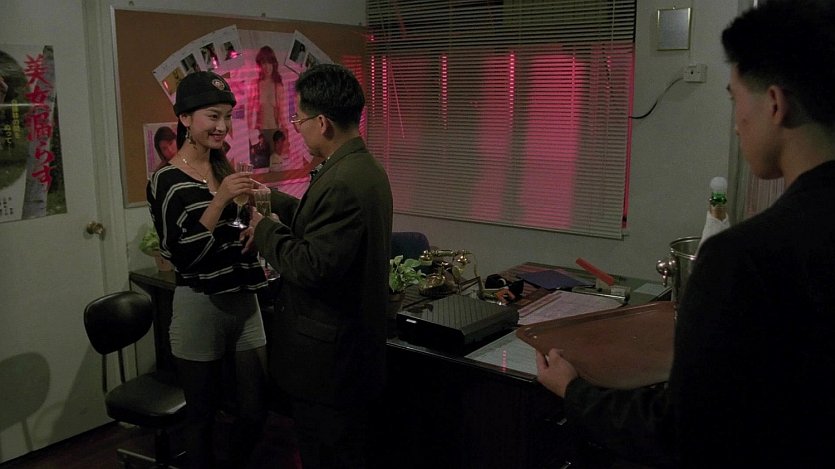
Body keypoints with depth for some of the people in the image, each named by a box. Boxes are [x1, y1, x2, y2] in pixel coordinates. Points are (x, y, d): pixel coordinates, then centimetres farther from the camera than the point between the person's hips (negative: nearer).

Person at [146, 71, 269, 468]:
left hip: (245, 302, 6)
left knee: (254, 412, 13)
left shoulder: (226, 170, 8)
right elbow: (181, 255, -19)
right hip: (200, 307, -6)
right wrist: (220, 199, -26)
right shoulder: (167, 180, -11)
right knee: (203, 417, 10)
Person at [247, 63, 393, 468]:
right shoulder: (364, 167, 7)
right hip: (353, 344, 10)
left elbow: (313, 267, -27)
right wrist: (272, 199, 22)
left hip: (329, 359, -10)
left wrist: (264, 228, -13)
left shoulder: (342, 183, -26)